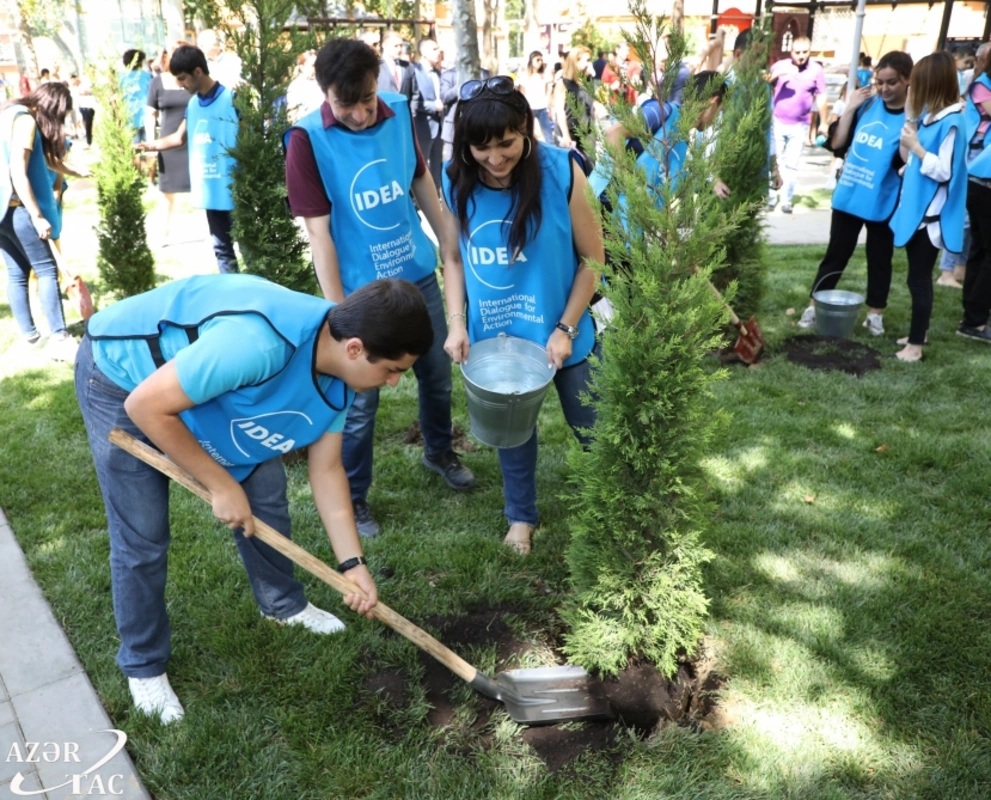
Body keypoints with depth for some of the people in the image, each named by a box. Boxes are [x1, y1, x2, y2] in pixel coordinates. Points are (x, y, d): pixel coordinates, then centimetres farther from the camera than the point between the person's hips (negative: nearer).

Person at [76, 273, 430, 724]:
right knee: (141, 539, -2)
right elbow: (146, 406, -34)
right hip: (122, 381, -7)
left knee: (265, 492, 8)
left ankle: (283, 604, 32)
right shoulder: (258, 343, -42)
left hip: (204, 380, 7)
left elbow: (326, 470, -3)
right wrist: (222, 486, -24)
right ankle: (143, 665, 21)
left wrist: (352, 563, -6)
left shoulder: (337, 379, -14)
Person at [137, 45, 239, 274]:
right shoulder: (192, 104, 10)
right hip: (209, 190, 7)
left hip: (233, 189, -7)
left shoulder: (231, 99, -10)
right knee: (221, 248, 14)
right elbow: (180, 138, 21)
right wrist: (148, 146, 12)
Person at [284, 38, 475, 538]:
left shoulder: (399, 112, -4)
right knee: (360, 402, 5)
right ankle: (353, 496, 26)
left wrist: (447, 239, 16)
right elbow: (318, 231, -18)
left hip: (418, 276, 5)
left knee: (438, 374, 20)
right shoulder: (308, 139, -18)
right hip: (361, 291, -5)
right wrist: (339, 310, -19)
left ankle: (439, 452, 46)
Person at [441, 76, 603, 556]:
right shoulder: (457, 182, -10)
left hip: (561, 332, -2)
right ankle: (521, 516, 43)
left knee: (591, 430, 14)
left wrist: (566, 328, -15)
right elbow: (455, 258, 1)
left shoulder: (561, 172, -19)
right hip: (494, 336, 3)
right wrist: (457, 324, -10)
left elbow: (592, 258, -12)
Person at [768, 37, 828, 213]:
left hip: (799, 126, 0)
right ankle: (771, 197, 16)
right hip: (777, 122, 0)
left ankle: (787, 200, 12)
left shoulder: (816, 70, -1)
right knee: (774, 161, 6)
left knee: (792, 165, 4)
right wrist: (778, 73, -29)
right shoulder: (780, 65, 0)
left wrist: (824, 123, 5)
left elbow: (821, 98, 3)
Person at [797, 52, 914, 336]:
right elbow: (837, 144, -1)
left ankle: (875, 313, 24)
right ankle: (813, 306, 19)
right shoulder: (867, 104, 0)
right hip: (848, 196, 3)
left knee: (879, 258, 11)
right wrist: (849, 108, -8)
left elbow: (906, 163, -16)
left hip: (883, 203, -2)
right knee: (836, 254, 11)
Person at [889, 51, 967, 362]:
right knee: (917, 277, 17)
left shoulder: (951, 123, -17)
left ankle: (915, 343, 6)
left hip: (929, 213, -9)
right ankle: (918, 333, 29)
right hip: (915, 208, 9)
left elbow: (944, 171, -20)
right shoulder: (929, 115, 8)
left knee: (919, 279, -3)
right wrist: (910, 118, 4)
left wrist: (916, 147, -21)